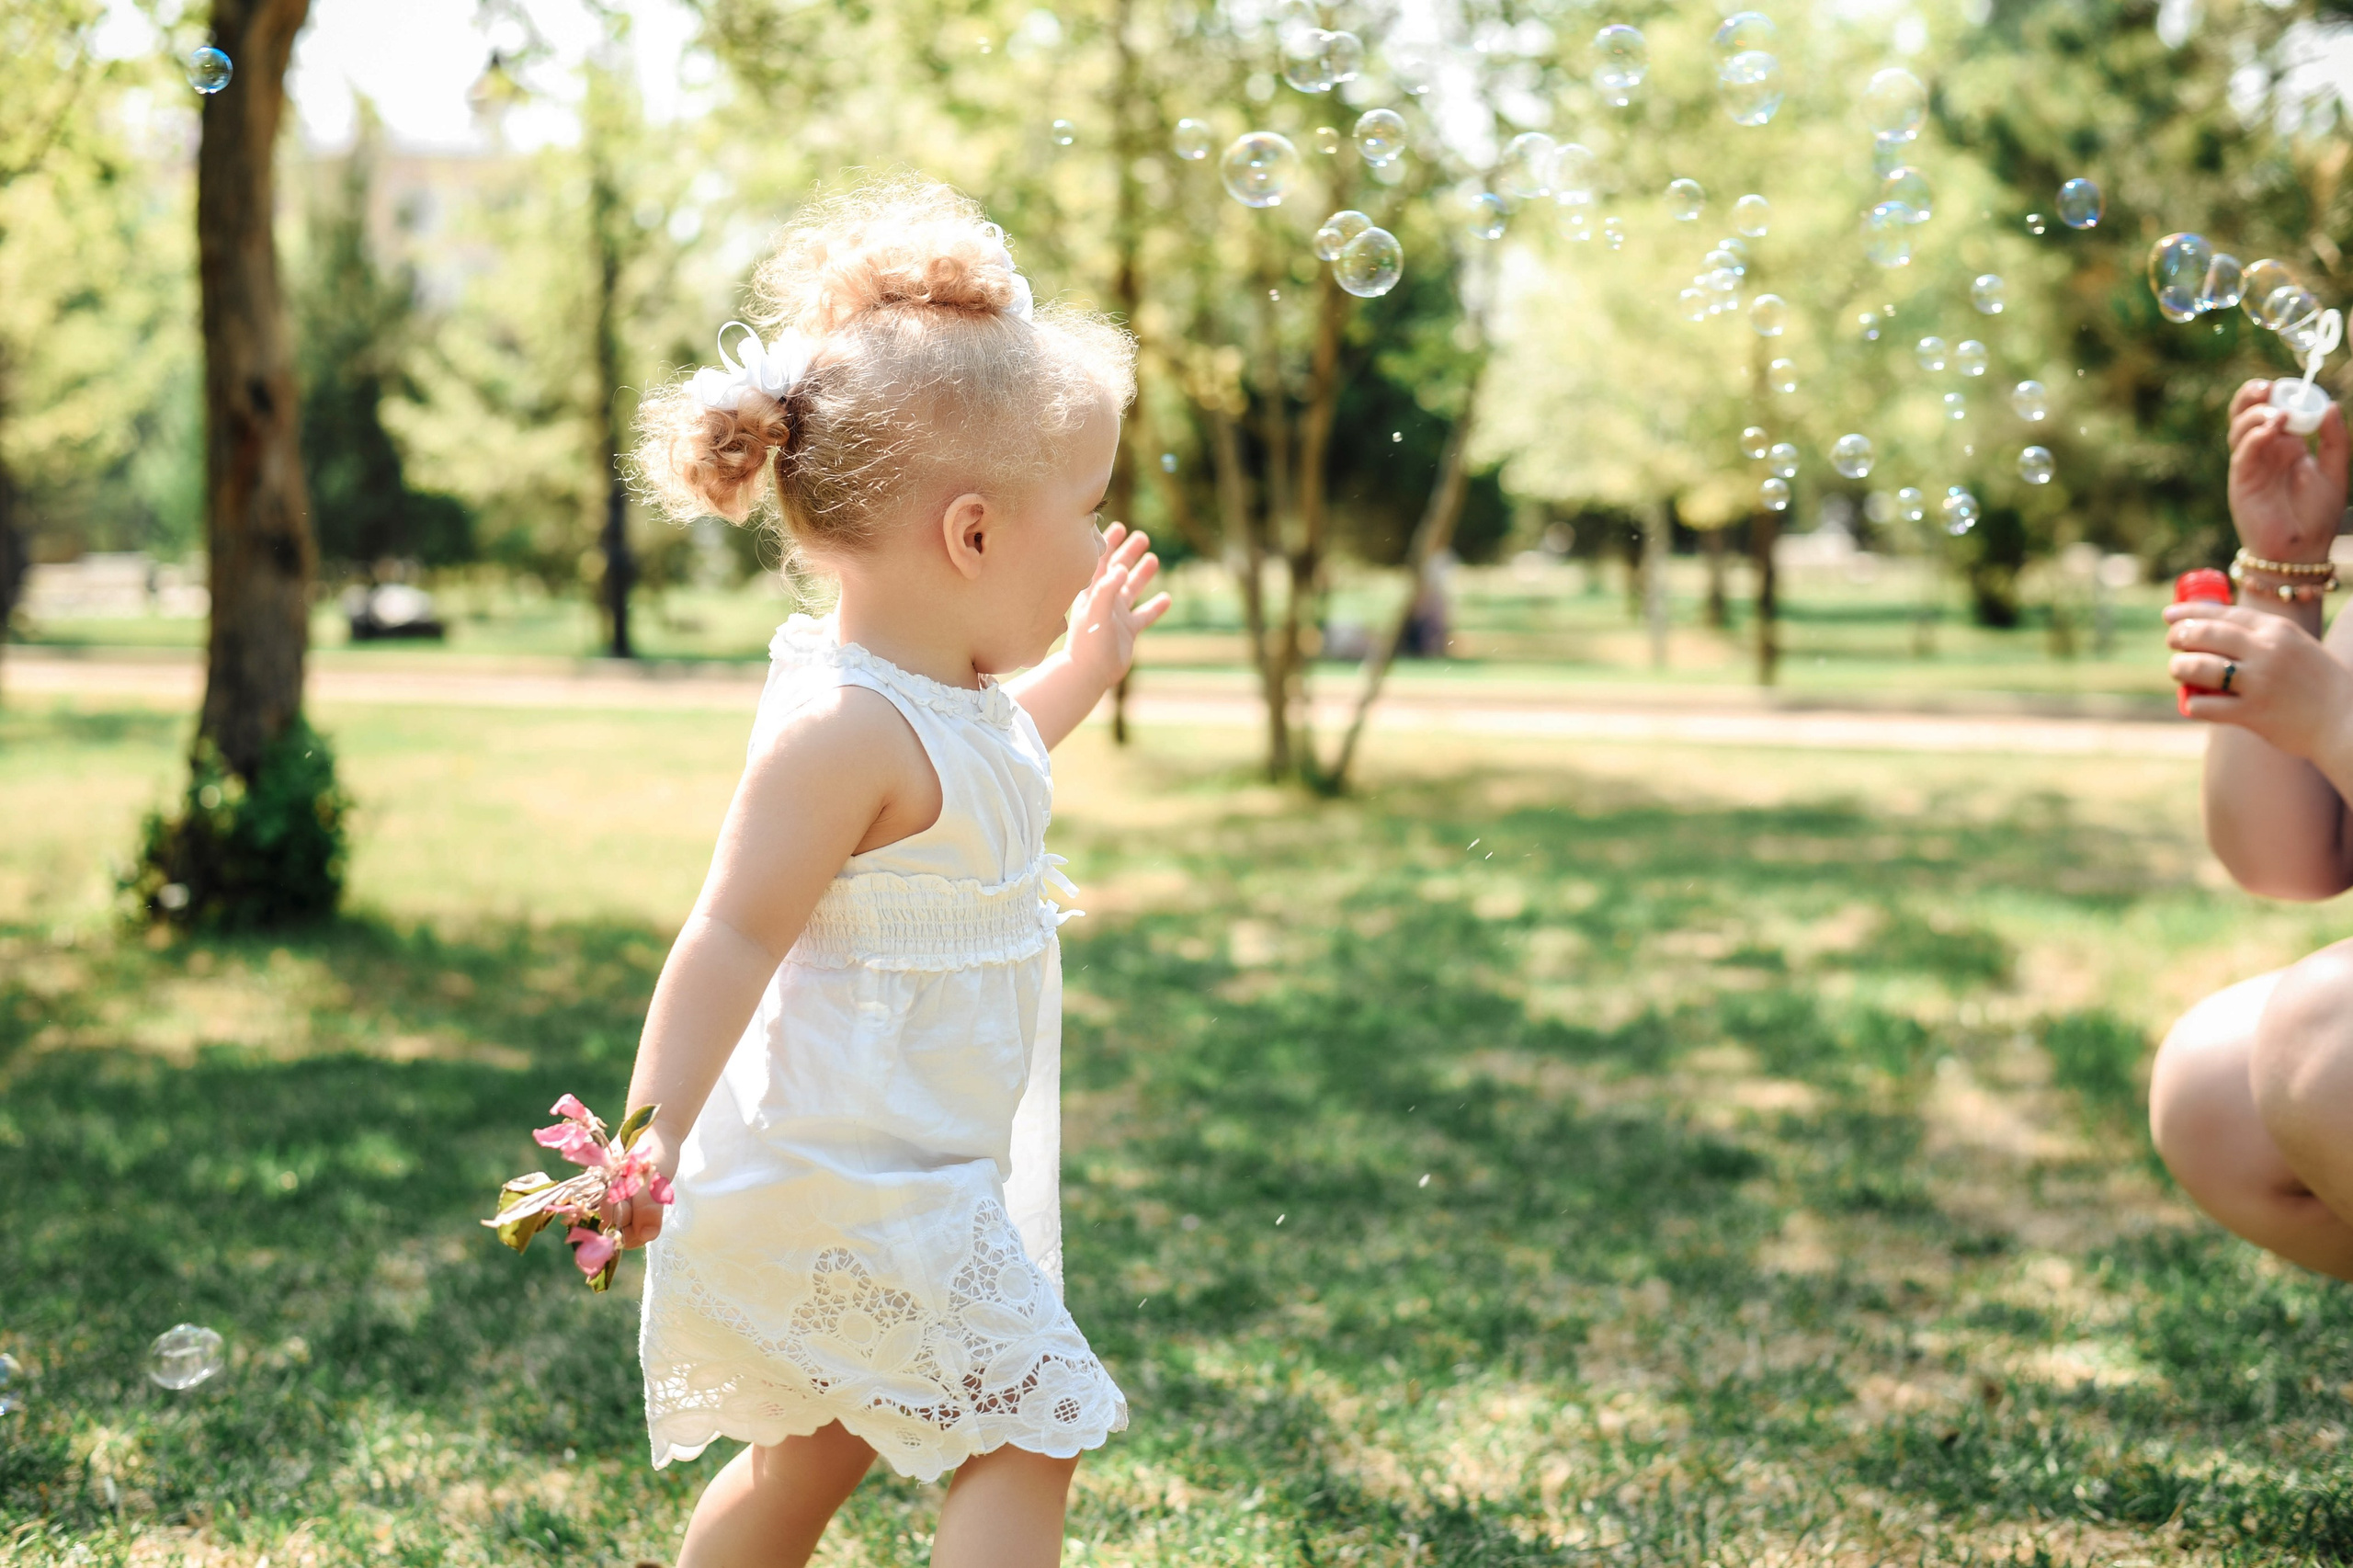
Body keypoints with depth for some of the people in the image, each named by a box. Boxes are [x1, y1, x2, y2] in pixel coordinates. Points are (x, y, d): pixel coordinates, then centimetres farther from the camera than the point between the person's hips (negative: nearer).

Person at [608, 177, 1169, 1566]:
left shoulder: (952, 693, 7)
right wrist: (652, 1134, -31)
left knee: (819, 1449, 22)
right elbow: (737, 935, -27)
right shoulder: (844, 725, -25)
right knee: (1034, 1432, -5)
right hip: (848, 1180, -10)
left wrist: (1086, 668, 29)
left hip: (919, 1166, 10)